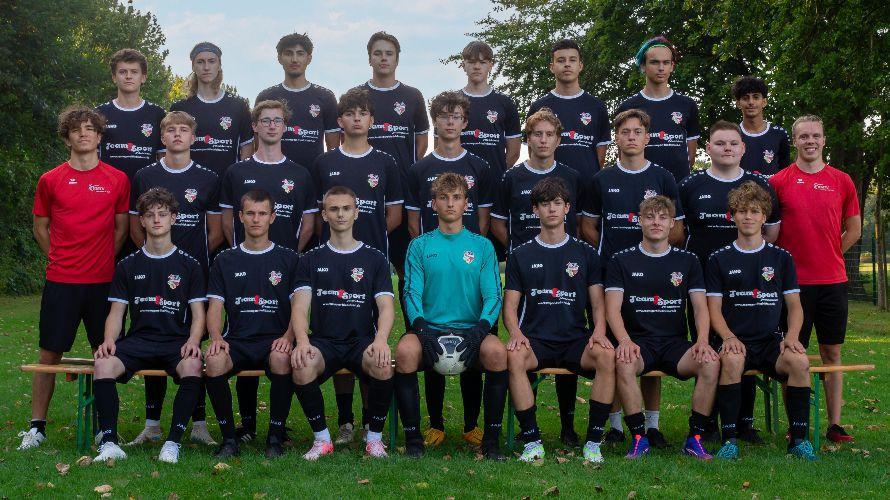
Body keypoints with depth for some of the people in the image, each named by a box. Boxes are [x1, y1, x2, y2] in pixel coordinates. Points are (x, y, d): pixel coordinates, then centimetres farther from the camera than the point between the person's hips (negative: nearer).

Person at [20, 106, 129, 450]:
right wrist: (61, 260, 6)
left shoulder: (118, 180, 4)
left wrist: (104, 262, 4)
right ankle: (37, 426, 13)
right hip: (60, 282, 0)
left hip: (103, 282, 0)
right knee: (49, 354, 3)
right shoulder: (50, 180, 4)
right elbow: (40, 227, 13)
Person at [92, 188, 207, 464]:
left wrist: (193, 341, -14)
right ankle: (109, 442, -24)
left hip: (177, 341, -2)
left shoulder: (189, 265, 10)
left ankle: (173, 441, -27)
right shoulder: (128, 265, 15)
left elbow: (198, 314, 7)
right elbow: (116, 311, 12)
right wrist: (109, 341, -8)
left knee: (192, 366, -36)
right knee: (103, 364, -30)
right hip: (138, 339, 2)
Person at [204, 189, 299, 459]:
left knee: (281, 359, -37)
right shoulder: (225, 260, 16)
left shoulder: (288, 259, 12)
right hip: (236, 341, 1)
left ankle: (275, 437, -18)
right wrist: (217, 338, -11)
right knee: (214, 360, -33)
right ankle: (229, 438, -15)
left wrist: (287, 337, -12)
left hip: (275, 340, -1)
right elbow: (215, 307, 10)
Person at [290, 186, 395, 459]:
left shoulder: (375, 259, 12)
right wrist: (302, 341, -22)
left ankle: (375, 437, -10)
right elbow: (300, 306, 0)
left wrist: (380, 339, -22)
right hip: (323, 341, 1)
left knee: (383, 365, -34)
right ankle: (321, 438, -10)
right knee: (301, 367, -33)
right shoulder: (311, 260, 13)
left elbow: (386, 306, 1)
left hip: (363, 340, 0)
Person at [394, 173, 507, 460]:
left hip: (472, 330, 0)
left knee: (497, 352, -33)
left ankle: (492, 440, -18)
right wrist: (422, 328, -16)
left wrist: (480, 330, -15)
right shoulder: (420, 246, 13)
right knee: (405, 350, -34)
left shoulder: (482, 246, 13)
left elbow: (493, 296, 4)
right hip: (429, 328, 0)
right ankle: (413, 438, -19)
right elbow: (412, 293, 3)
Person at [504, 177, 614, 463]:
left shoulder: (585, 254, 15)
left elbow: (598, 302, 11)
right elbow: (510, 305, 8)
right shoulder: (521, 255, 13)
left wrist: (599, 331, -10)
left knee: (607, 355, -32)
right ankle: (532, 441, -25)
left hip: (575, 340, 1)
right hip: (535, 340, 0)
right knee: (514, 357, -35)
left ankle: (593, 442, -22)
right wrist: (515, 333, -13)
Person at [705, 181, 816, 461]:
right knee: (732, 360, -36)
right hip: (736, 341, -1)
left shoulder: (781, 258, 14)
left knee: (799, 361, -31)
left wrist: (791, 336, -7)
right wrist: (729, 337, -14)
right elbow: (714, 308, 5)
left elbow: (794, 306, 12)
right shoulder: (720, 260, 9)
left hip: (771, 341, 2)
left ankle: (799, 438, -16)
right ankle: (729, 439, -26)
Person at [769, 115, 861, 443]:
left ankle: (835, 424, 12)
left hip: (833, 280, 2)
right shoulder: (779, 181, 0)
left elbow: (854, 229, 14)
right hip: (794, 281, -2)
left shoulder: (842, 181, 7)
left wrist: (829, 256, 8)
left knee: (832, 354, 6)